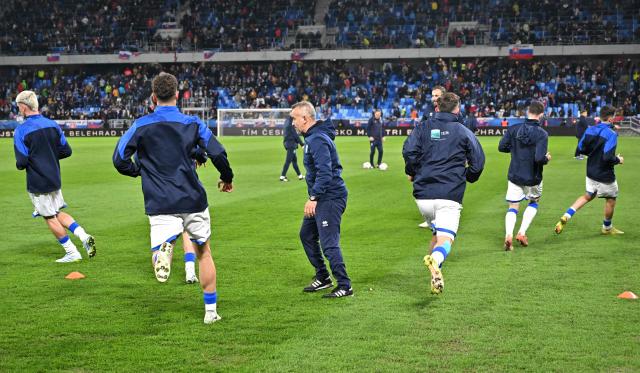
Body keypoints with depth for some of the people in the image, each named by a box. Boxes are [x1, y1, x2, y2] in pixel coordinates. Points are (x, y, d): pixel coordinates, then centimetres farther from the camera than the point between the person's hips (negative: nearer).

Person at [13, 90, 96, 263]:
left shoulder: (21, 130, -15)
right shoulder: (52, 125, 2)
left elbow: (22, 162, -17)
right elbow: (66, 151, 4)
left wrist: (19, 164, 6)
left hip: (37, 183, -6)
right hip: (55, 179, 6)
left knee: (50, 218, 7)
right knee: (58, 213, 20)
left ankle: (72, 253, 10)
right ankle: (84, 236, 2)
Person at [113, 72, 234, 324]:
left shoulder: (141, 126, 0)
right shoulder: (193, 124, 1)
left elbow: (120, 160, -3)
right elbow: (218, 154, -3)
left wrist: (140, 171, 17)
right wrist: (227, 179, 16)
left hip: (160, 206, -1)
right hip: (193, 201, 1)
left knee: (159, 267, -3)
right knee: (204, 252, 19)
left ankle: (163, 248, -41)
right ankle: (211, 311, 21)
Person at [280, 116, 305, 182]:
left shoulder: (287, 121, 11)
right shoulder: (290, 123, -19)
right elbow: (295, 135, -18)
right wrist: (302, 144, -13)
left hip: (288, 143, 10)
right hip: (291, 144, -10)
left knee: (294, 159, 15)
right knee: (288, 161, -6)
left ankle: (300, 175, 24)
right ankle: (282, 176, -4)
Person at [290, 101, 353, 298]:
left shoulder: (318, 140, -19)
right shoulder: (312, 137, 15)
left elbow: (325, 172, -27)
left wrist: (314, 197, -26)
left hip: (330, 198, -11)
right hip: (321, 198, 11)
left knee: (329, 243, -10)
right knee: (306, 235, 19)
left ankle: (345, 286, -3)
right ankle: (322, 277, 29)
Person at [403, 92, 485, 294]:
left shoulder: (423, 128, 11)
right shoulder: (463, 132, 8)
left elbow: (409, 151, -4)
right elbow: (478, 161, 3)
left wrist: (412, 173, 13)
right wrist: (468, 177, 23)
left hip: (423, 195, 3)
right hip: (449, 196, -3)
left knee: (437, 233, 25)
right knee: (445, 239, -12)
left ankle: (435, 277, 20)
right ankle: (435, 260, -46)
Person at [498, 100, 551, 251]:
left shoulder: (513, 129, -6)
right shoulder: (542, 134, -17)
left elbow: (501, 147, -2)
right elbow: (539, 158, -26)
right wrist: (547, 158, -4)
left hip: (514, 176, 2)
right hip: (533, 178, -2)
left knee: (513, 207, 10)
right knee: (534, 202, 25)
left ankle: (508, 235, -14)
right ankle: (522, 233, 13)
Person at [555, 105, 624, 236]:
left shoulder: (590, 130, -2)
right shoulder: (611, 134, -22)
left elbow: (581, 149, 4)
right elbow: (608, 158, -28)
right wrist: (618, 160, -9)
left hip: (591, 171, 6)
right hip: (605, 175, -6)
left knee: (588, 196, 21)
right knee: (611, 199, 16)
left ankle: (566, 216, 3)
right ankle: (607, 228, 34)